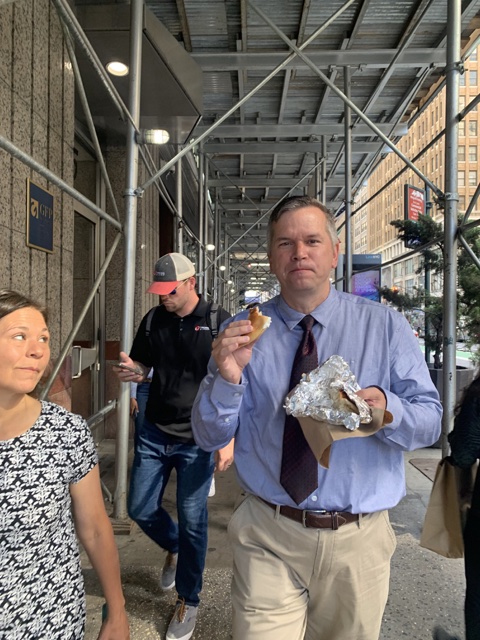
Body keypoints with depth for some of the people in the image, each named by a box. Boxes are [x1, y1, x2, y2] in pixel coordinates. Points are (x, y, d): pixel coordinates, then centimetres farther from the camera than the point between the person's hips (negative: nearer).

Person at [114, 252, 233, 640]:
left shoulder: (217, 321, -9)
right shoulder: (154, 321, 4)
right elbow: (140, 367, 15)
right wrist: (130, 372, -11)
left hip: (198, 438, -4)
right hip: (154, 433, 5)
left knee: (192, 521, 6)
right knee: (141, 510, 14)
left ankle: (188, 601, 32)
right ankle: (174, 549, 47)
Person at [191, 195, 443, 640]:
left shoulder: (385, 325, -4)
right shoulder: (241, 333, -5)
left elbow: (429, 423, -4)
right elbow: (209, 437, -6)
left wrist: (387, 408, -26)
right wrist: (227, 378, -26)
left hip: (360, 541, 2)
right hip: (267, 540, -1)